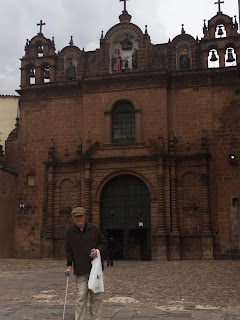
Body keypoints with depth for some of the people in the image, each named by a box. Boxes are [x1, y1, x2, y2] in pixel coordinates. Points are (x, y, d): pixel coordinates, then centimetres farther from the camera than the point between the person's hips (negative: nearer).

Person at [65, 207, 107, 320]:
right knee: (81, 297, -5)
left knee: (97, 296, 6)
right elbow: (68, 250, 10)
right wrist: (69, 266, 5)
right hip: (80, 270, -1)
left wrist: (98, 251, -8)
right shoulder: (69, 232, 4)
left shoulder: (94, 228, 2)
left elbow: (103, 243, 12)